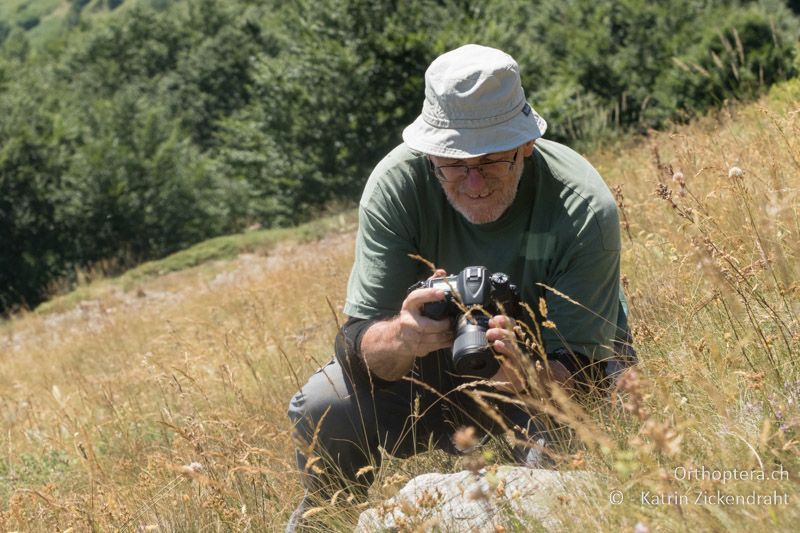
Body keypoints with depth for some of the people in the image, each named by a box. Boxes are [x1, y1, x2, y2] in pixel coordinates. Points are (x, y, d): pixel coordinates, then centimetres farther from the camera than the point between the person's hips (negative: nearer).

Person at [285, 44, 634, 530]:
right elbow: (357, 348, -25)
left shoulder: (584, 208, -27)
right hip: (441, 362, 2)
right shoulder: (398, 183, -22)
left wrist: (525, 378, -52)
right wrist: (402, 338, -50)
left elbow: (580, 372, -28)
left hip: (553, 367, -2)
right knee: (322, 408, -22)